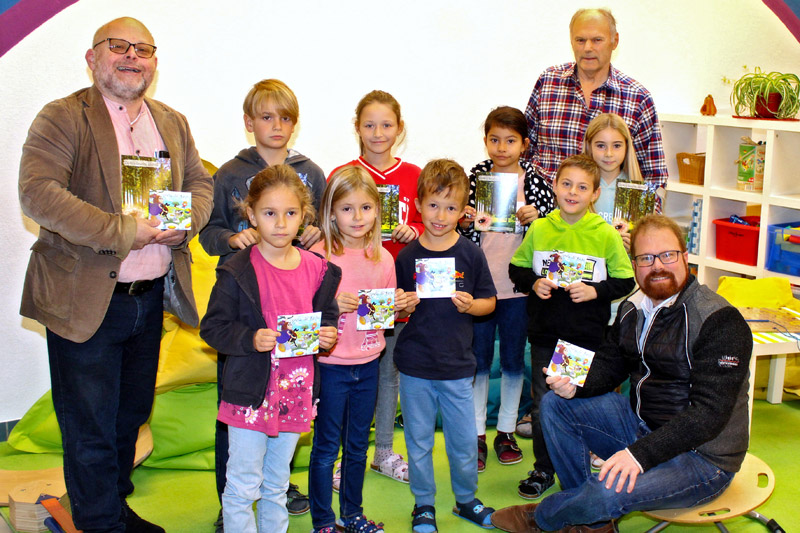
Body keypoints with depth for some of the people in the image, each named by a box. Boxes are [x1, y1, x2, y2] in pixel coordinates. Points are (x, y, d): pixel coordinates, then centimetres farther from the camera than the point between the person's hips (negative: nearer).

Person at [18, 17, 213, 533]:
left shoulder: (173, 123, 12)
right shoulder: (63, 118, -9)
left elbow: (201, 183, 13)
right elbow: (38, 193, -21)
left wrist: (184, 222, -10)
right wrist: (123, 232, -24)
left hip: (151, 298, 6)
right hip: (85, 301, -6)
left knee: (131, 416, 20)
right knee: (90, 429, 5)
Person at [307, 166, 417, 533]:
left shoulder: (383, 257, 3)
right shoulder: (319, 256, -12)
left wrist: (400, 305, -7)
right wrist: (331, 306, -27)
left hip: (368, 365, 5)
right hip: (331, 365, -4)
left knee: (358, 446, 18)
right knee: (326, 448, 7)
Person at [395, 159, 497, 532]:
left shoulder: (470, 254, -3)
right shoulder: (407, 256, -2)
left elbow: (490, 302, 4)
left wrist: (471, 305, -15)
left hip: (458, 365, 0)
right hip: (415, 365, 0)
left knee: (464, 439, 10)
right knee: (418, 440, 11)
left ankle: (466, 500, 32)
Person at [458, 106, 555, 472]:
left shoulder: (536, 183, -2)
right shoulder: (474, 179, 0)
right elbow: (462, 234, 6)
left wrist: (534, 220, -17)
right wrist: (464, 224, -15)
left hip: (518, 287, 0)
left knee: (513, 359, 11)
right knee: (478, 359, 8)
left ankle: (506, 431, 26)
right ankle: (476, 434, 19)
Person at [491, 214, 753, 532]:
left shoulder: (720, 322, -21)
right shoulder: (633, 309, 4)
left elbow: (710, 413, -26)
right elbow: (608, 366, 12)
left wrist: (641, 453, -35)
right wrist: (574, 385, -13)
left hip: (701, 456, -8)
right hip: (640, 426, 8)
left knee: (608, 491, -30)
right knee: (555, 404, 1)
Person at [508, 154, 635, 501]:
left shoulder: (606, 234, -5)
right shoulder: (539, 229, 1)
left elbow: (625, 281, 0)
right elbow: (516, 267, 11)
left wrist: (595, 291, -15)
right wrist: (533, 283, -8)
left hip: (588, 338, -2)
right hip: (544, 335, 2)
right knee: (542, 404, 9)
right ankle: (543, 470, 24)